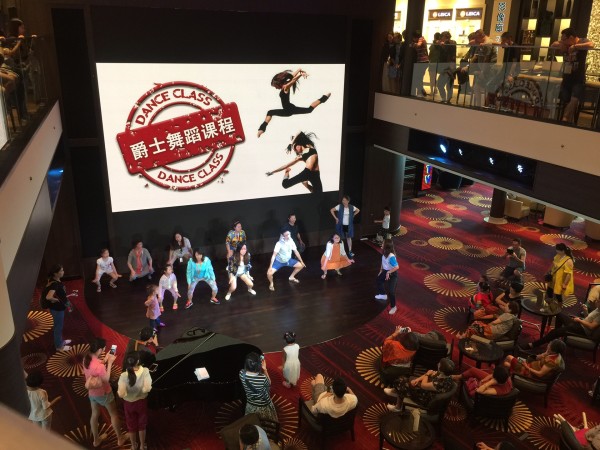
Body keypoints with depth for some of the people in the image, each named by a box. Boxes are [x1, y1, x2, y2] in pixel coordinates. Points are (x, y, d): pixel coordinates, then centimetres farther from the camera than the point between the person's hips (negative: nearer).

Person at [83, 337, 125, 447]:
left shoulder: (86, 359, -13)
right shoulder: (99, 366, -38)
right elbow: (106, 379, -23)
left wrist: (105, 360, -1)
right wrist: (110, 363, -22)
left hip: (92, 393, 7)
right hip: (103, 394, -7)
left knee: (95, 414, 26)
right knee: (114, 414, 17)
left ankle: (96, 439, 45)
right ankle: (120, 439, 33)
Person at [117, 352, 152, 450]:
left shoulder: (124, 376, -26)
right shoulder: (145, 371, -26)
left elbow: (121, 394, -27)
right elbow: (147, 389, -27)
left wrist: (118, 391, -6)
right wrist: (141, 390, -5)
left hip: (129, 403, 0)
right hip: (141, 402, 0)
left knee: (131, 425, 25)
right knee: (142, 424, 25)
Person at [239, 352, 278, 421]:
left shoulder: (242, 374, -25)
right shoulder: (263, 378, -36)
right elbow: (269, 384, -12)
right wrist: (265, 370, -18)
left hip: (250, 406, 4)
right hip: (264, 406, -4)